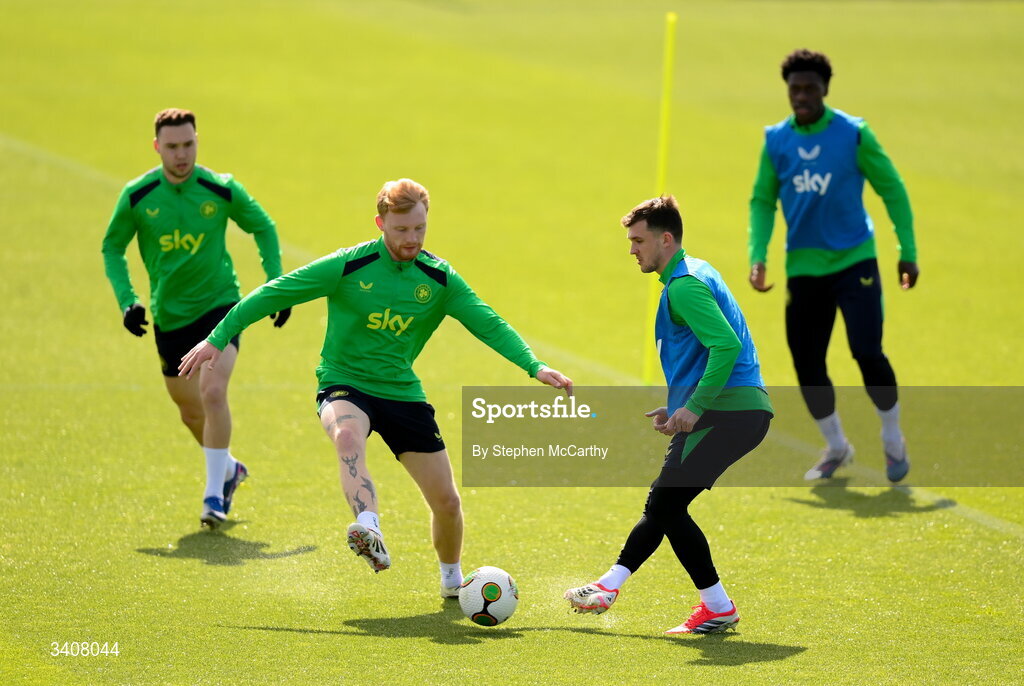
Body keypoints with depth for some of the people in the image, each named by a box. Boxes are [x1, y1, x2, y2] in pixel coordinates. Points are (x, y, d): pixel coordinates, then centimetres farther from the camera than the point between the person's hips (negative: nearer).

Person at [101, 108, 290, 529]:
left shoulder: (221, 190, -9)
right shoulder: (137, 196, -7)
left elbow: (263, 228, 8)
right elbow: (112, 247, 7)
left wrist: (276, 285, 1)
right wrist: (126, 300, -5)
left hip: (218, 304, -3)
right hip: (169, 316, 3)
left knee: (212, 391, -23)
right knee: (190, 411, 13)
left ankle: (214, 494, -16)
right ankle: (229, 469, 42)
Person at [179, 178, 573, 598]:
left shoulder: (440, 279, -2)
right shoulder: (347, 267, -12)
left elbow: (488, 325, -5)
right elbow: (272, 295, -7)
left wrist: (535, 367, -19)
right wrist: (217, 339, -10)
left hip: (402, 392, 4)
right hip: (343, 385, -4)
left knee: (446, 501, 3)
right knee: (348, 434, -40)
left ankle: (452, 579, 31)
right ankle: (369, 532, -60)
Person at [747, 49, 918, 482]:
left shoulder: (853, 134, -5)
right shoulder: (775, 141, 3)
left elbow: (891, 189, 0)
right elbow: (762, 201, 10)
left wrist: (907, 251, -3)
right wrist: (758, 256, -2)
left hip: (854, 262, -3)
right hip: (803, 266, 3)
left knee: (868, 353, -13)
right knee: (807, 365, 3)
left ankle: (893, 441, 10)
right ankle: (835, 448, 25)